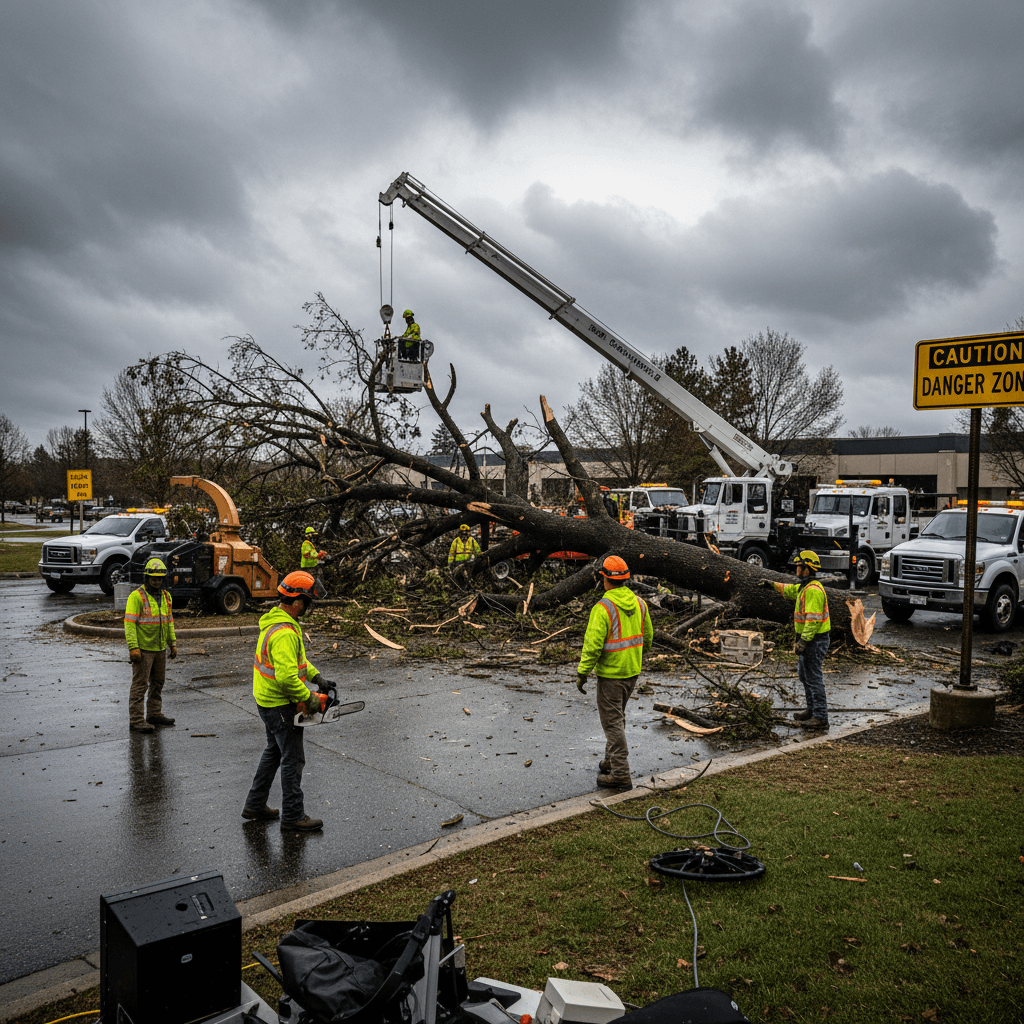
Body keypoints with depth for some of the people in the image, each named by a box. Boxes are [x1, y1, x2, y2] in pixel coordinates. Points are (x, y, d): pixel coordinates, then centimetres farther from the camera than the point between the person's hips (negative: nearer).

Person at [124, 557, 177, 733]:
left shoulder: (165, 596, 10)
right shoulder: (137, 596, -12)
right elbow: (129, 623, -16)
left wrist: (173, 643, 14)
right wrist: (133, 647, -22)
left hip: (160, 648, 7)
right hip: (143, 649, -7)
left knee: (158, 683, 15)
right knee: (140, 685, -4)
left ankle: (154, 714, 27)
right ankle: (136, 721, 0)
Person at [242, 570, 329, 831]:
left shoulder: (275, 619, 7)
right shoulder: (285, 633, -28)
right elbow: (287, 677, -33)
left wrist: (314, 675, 7)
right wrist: (308, 697, -20)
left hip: (268, 701, 11)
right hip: (280, 706, -11)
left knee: (274, 751, 23)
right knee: (293, 759, 1)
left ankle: (255, 805, 33)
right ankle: (293, 816, 12)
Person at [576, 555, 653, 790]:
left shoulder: (603, 608, -21)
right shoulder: (639, 603, 1)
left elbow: (592, 645, -22)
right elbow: (647, 636, 13)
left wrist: (582, 673, -14)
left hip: (611, 674, -8)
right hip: (633, 671, 8)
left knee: (612, 722, 0)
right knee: (617, 716, 23)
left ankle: (620, 774, 3)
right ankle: (611, 760, 36)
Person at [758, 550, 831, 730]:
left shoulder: (813, 590, -21)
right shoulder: (806, 587, 11)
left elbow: (814, 619, -27)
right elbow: (790, 590, 32)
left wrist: (803, 641, -28)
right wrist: (772, 584, 34)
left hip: (814, 641, -11)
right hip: (810, 639, 11)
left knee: (814, 678, -7)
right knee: (804, 674, 20)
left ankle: (821, 719, -3)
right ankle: (812, 710, 31)